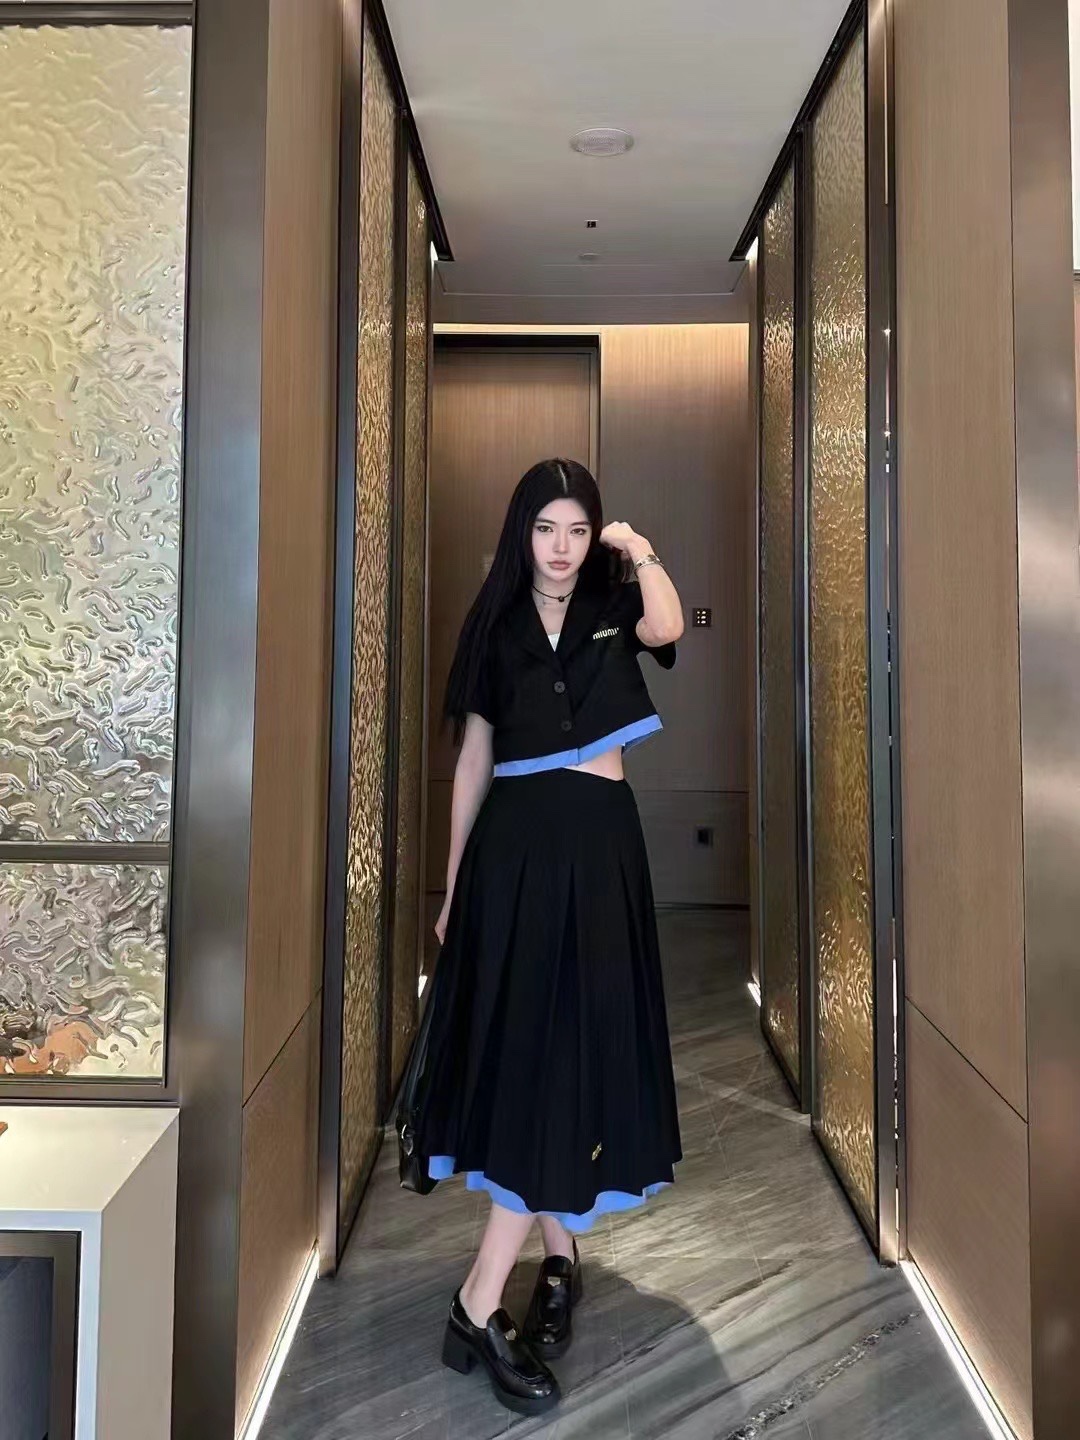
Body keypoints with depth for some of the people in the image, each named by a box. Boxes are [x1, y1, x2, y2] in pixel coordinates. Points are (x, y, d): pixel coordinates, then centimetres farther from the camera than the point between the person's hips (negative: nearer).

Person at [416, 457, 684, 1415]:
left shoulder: (614, 608, 6)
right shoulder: (497, 624, 8)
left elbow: (667, 627, -20)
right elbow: (473, 761, 8)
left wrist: (638, 546, -7)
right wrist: (452, 883, 8)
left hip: (598, 842, -1)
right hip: (514, 843, 1)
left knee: (570, 1044, -4)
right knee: (522, 1042, 3)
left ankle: (482, 1301, 3)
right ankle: (562, 1257, 20)